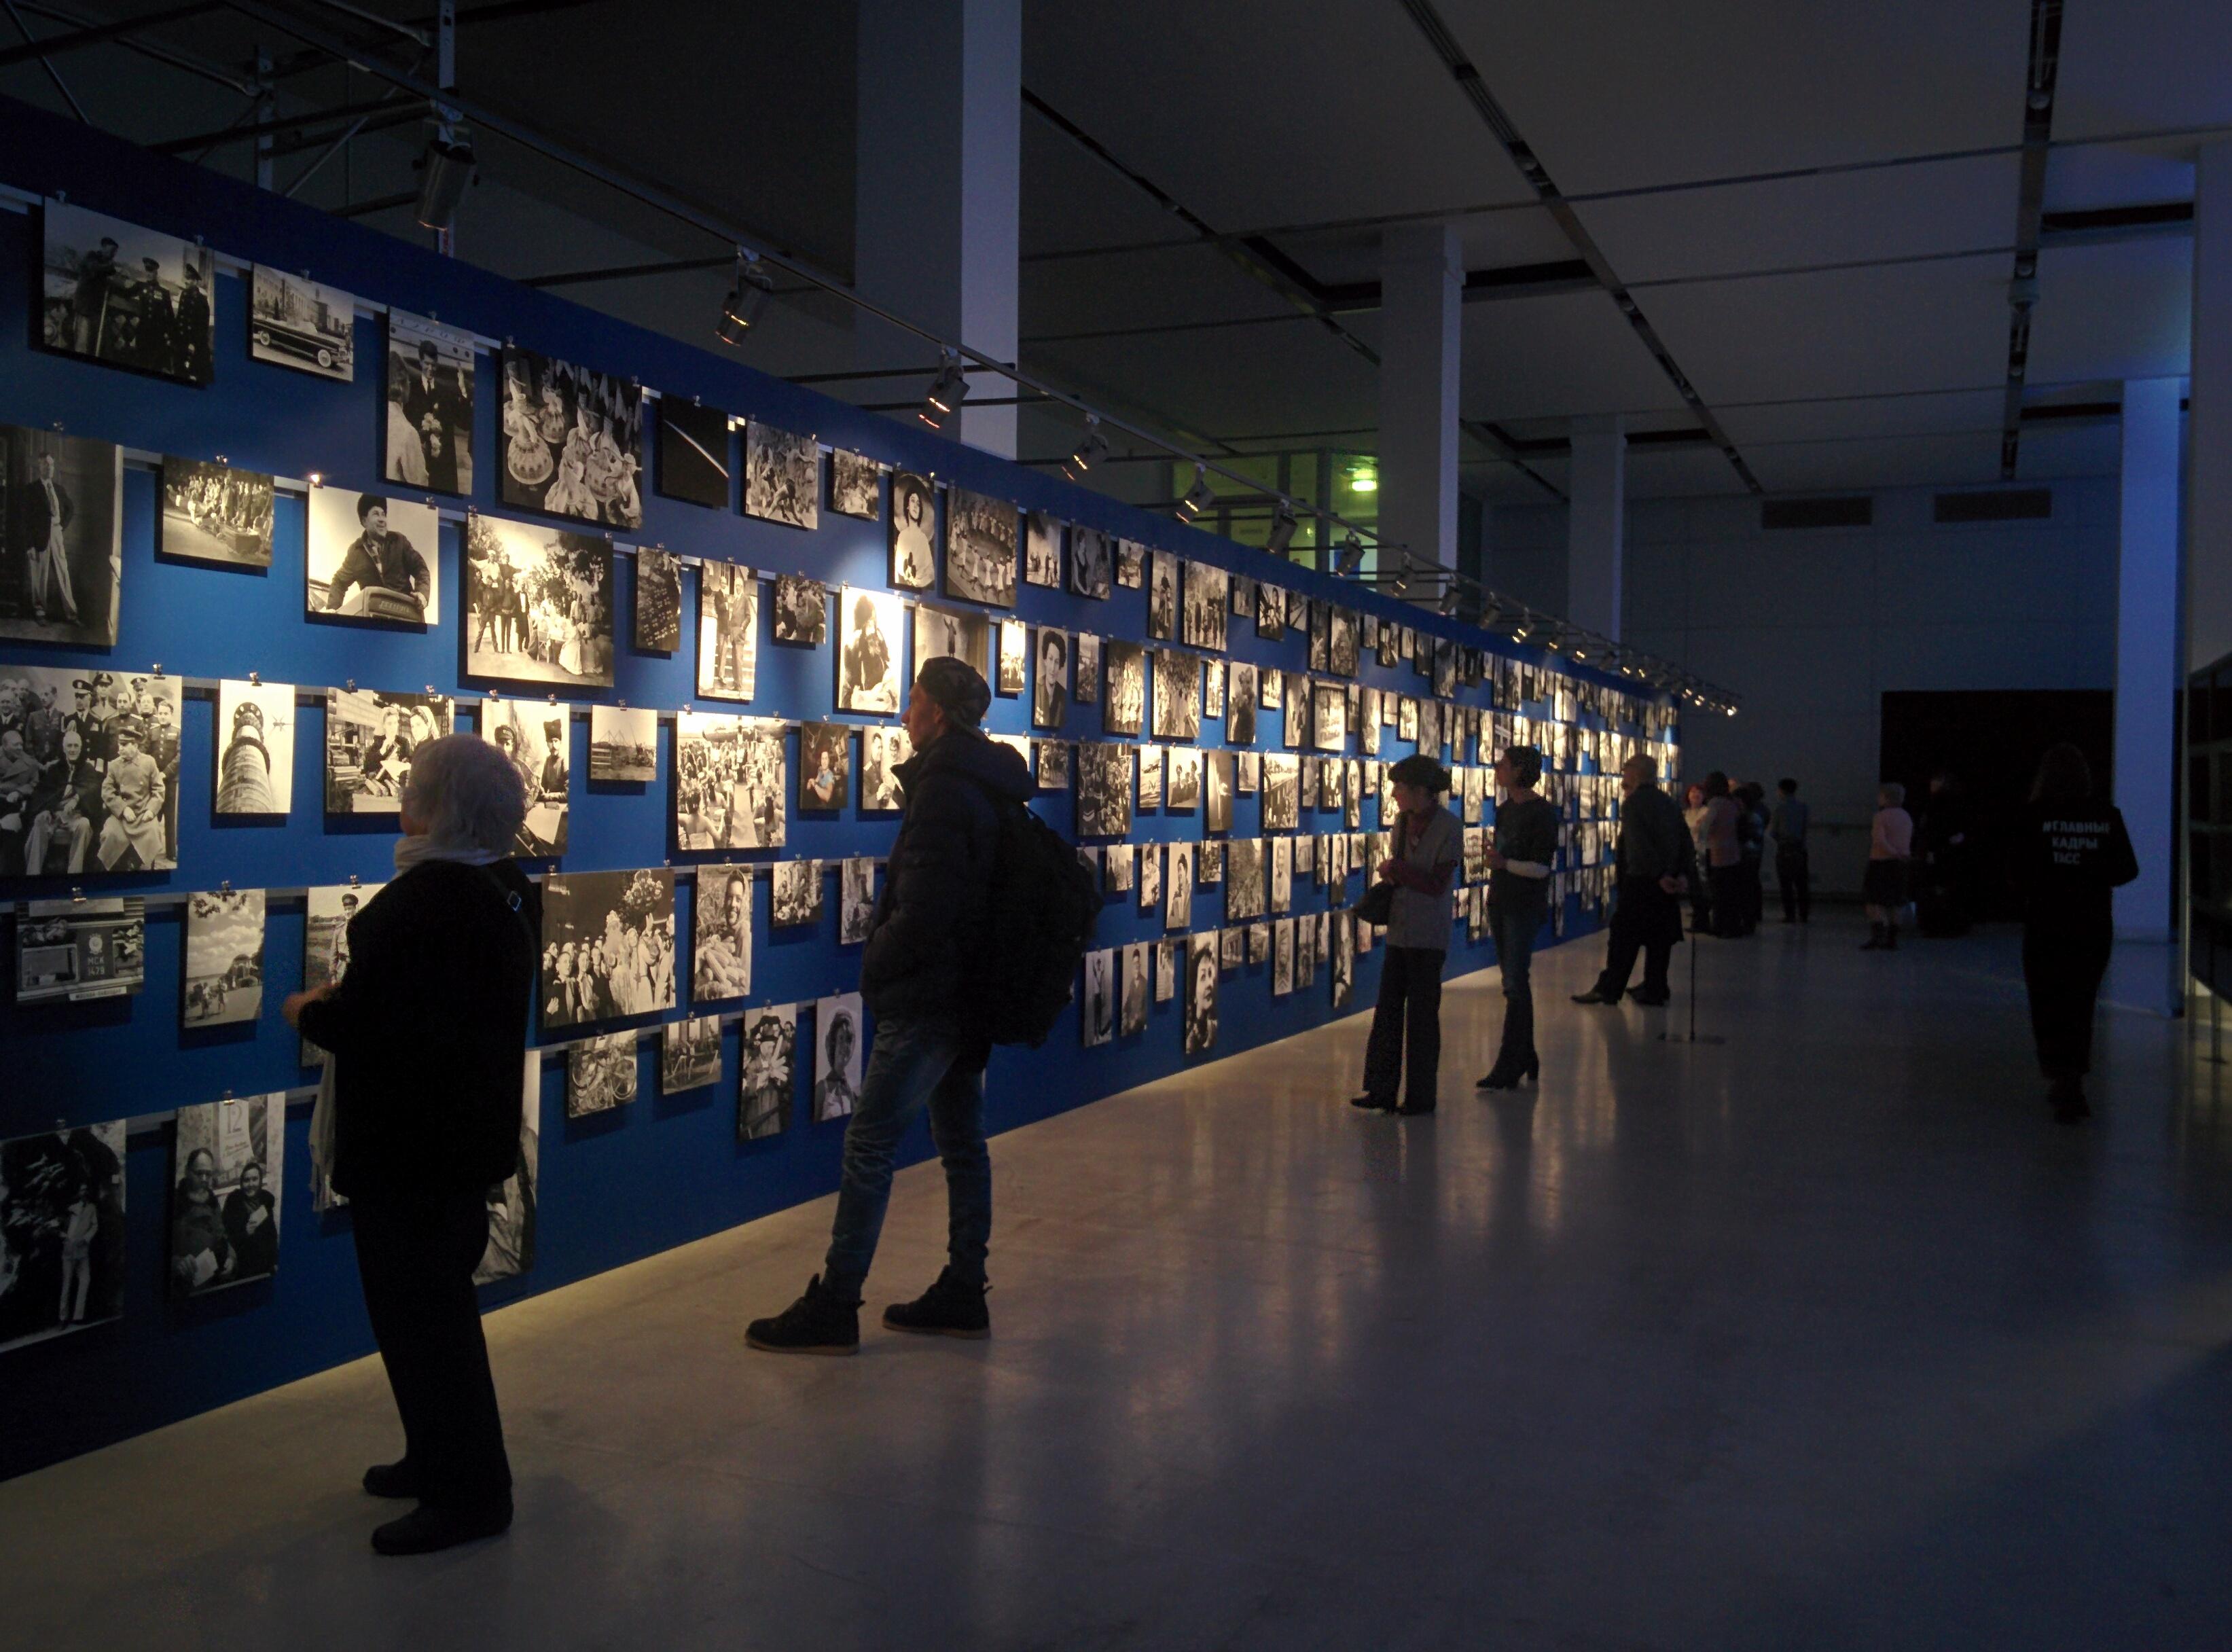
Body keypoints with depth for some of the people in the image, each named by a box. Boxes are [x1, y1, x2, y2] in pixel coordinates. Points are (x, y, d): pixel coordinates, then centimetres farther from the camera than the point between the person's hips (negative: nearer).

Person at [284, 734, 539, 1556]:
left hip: (409, 1142, -9)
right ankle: (444, 1457, 36)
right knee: (440, 1298, 22)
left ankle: (467, 1490, 13)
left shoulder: (421, 898, -23)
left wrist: (308, 1011, -4)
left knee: (417, 1310, 3)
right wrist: (347, 1000, 9)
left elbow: (357, 1021, -25)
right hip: (475, 1132, 9)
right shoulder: (510, 891, 5)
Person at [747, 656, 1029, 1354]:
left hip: (926, 1004, -10)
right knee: (962, 1142, 13)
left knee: (870, 1143, -5)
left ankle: (833, 1308, 1)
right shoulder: (989, 787, 12)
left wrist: (877, 964, -6)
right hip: (968, 995, 10)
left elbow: (921, 911, -23)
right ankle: (962, 1295, 22)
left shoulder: (943, 792, -18)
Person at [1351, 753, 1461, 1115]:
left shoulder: (1449, 827, -13)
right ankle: (1381, 1090, 15)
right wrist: (1388, 875, -3)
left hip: (1427, 937, -7)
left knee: (1422, 1015, 2)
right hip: (1399, 930, 7)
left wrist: (1395, 869, -12)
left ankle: (1421, 1096, 13)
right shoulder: (1403, 819, 6)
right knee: (1387, 1010, 8)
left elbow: (1437, 885, -15)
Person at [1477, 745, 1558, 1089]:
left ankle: (1509, 1067, -8)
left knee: (1516, 984, -9)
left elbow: (1541, 867, -17)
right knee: (1513, 981, 13)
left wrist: (1506, 864, -29)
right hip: (1500, 902, 8)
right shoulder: (1505, 810, 12)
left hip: (1526, 906, -8)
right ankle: (1525, 1059, 22)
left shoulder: (1541, 812, -12)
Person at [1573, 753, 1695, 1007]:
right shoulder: (1668, 803, 12)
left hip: (1640, 881, -7)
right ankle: (1655, 990, 15)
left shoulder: (1634, 802, -10)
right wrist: (1685, 874, 2)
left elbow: (1641, 844, -19)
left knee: (1623, 937, -2)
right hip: (1667, 885, 7)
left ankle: (1609, 989, 1)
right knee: (1659, 938, 11)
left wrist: (1659, 875, -17)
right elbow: (1685, 841, 8)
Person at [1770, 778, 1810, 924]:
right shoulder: (1803, 808, 2)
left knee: (1786, 885, 1)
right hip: (1800, 849, 3)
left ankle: (1790, 915, -1)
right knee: (1801, 884, 8)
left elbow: (1771, 832, -3)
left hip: (1784, 850, -3)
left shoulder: (1780, 809, -7)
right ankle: (1803, 914, 8)